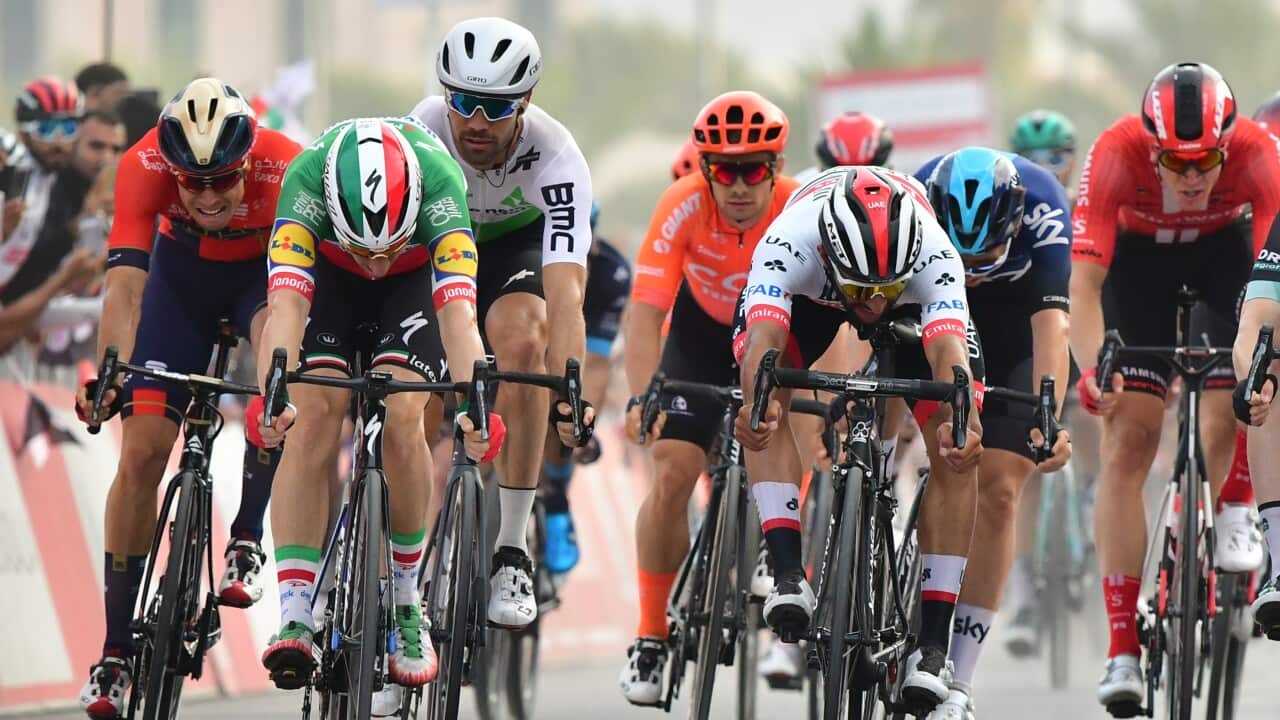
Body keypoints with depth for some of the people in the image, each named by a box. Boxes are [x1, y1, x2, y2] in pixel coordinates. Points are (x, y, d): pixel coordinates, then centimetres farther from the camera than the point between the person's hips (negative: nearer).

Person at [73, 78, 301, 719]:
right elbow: (125, 281, -40)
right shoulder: (145, 166, -34)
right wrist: (111, 372, -54)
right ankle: (117, 650, 0)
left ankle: (246, 542, -21)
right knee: (142, 452, -9)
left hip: (264, 272, -1)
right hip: (184, 273, 1)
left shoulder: (286, 170, -37)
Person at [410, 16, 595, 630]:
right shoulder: (420, 136, -33)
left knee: (522, 342, -30)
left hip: (518, 242, -1)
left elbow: (566, 291, -44)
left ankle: (512, 552, -22)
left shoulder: (556, 157, -35)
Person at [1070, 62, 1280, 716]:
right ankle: (1122, 650, -13)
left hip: (1223, 248, 1)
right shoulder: (1116, 155, -36)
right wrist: (1093, 372, -53)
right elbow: (1085, 283, -39)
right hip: (1138, 253, -1)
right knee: (1127, 441, -12)